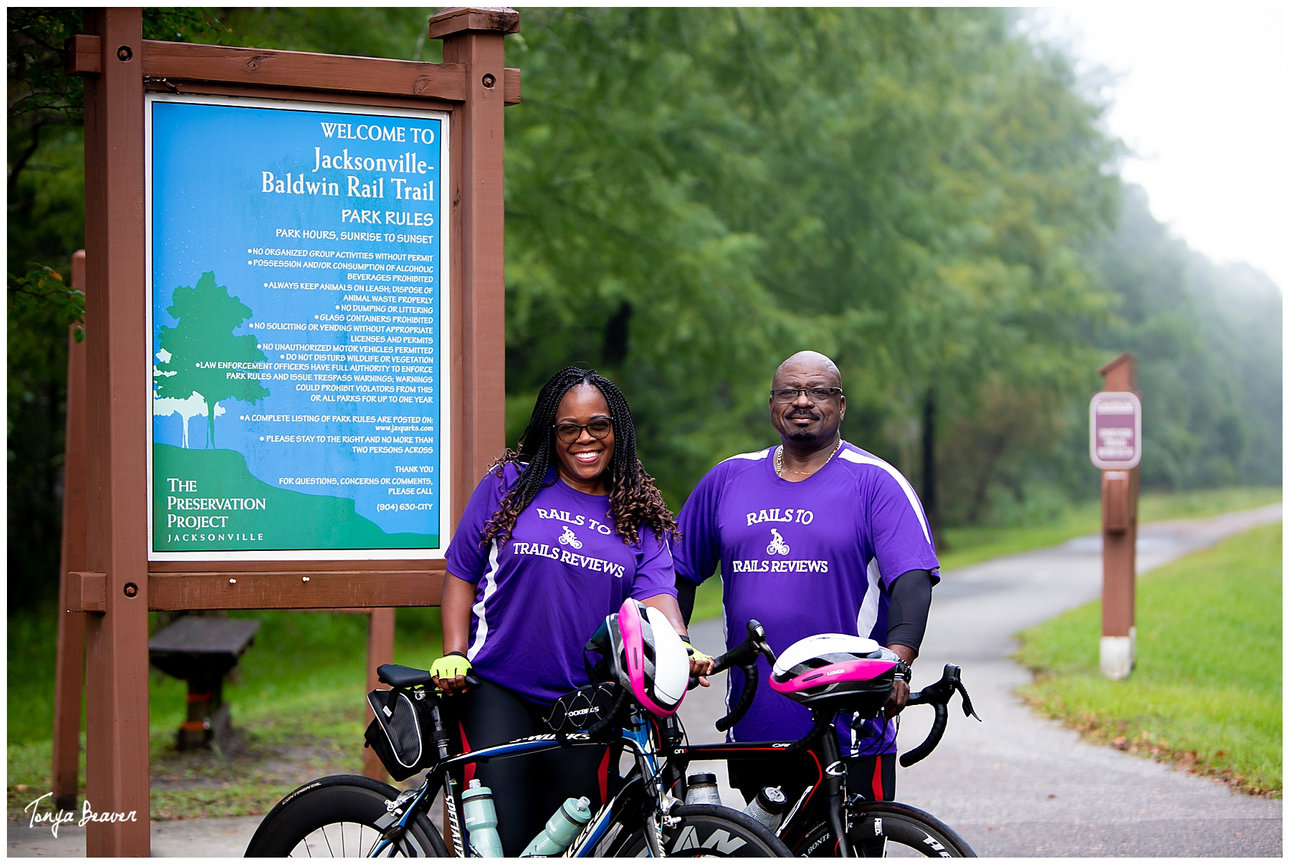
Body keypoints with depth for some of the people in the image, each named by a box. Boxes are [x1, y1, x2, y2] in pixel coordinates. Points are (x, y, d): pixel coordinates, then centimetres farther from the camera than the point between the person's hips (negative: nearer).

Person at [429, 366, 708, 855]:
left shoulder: (639, 516, 9)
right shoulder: (509, 484, 5)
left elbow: (657, 593, -5)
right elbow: (461, 574, 8)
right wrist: (454, 655, -5)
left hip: (587, 706, 2)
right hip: (495, 692, -2)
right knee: (503, 842, -12)